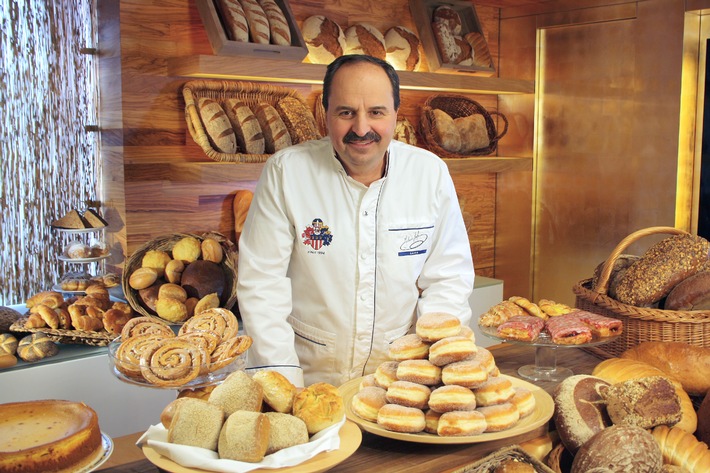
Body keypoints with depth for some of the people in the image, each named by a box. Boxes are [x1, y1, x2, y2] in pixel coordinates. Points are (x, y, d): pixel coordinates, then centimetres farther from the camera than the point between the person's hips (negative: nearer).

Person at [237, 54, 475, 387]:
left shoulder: (431, 172, 0)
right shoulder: (284, 172, -7)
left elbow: (448, 278, 5)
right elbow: (261, 282, -6)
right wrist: (283, 382, -11)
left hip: (401, 373, 2)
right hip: (312, 375, -1)